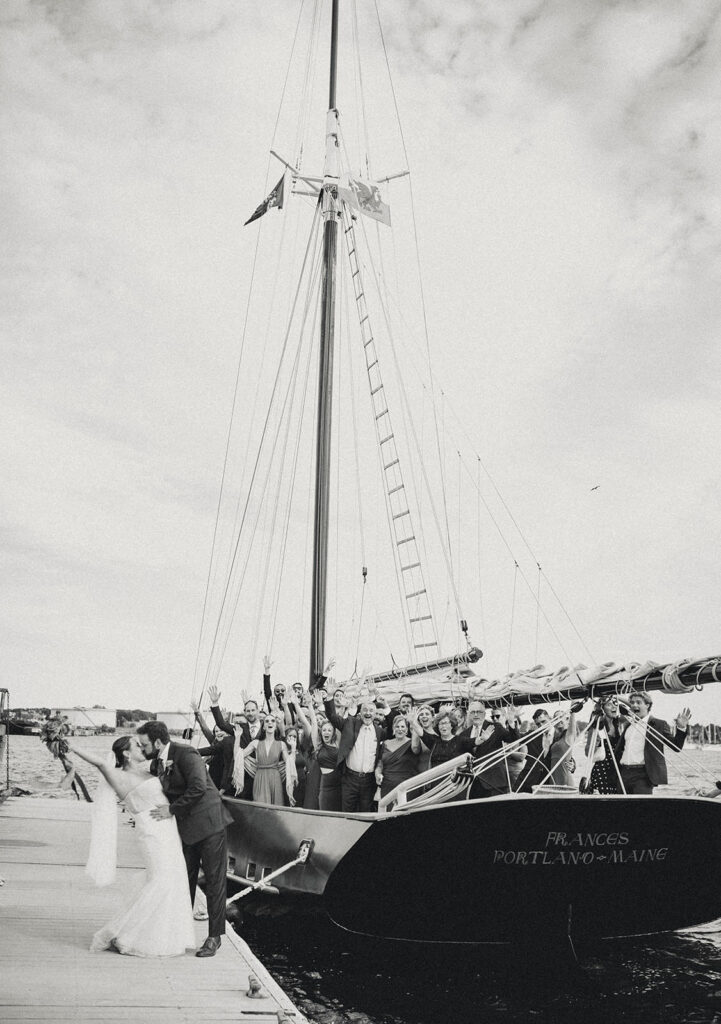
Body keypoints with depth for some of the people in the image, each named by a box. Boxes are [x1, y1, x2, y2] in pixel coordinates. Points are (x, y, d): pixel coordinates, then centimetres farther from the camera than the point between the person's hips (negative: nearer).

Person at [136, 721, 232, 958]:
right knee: (185, 880, 13)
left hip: (208, 823, -8)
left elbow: (198, 787, -29)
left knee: (214, 880, 0)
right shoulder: (156, 764, 7)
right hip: (185, 827, 8)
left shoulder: (185, 754, -18)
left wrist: (173, 809, -22)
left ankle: (214, 937, 7)